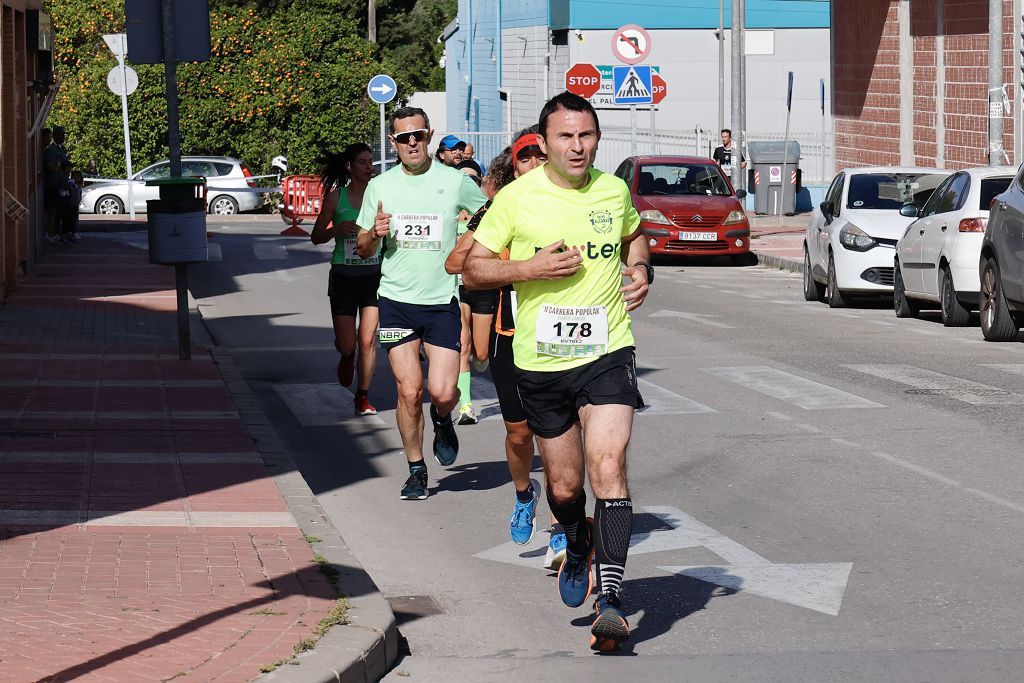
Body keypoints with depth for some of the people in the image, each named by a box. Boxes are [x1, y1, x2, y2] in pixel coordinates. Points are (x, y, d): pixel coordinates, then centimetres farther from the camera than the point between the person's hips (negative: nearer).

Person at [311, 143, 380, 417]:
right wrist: (337, 230, -13)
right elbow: (316, 236, 5)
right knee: (346, 344, -1)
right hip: (343, 274, 0)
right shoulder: (336, 197, 0)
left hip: (373, 274, 0)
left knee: (367, 339, -4)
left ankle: (363, 396, 10)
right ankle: (347, 357, 36)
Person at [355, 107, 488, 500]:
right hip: (396, 300, 1)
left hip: (442, 301, -1)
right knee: (409, 391, -5)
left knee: (442, 391, -10)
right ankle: (416, 470, 12)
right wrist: (374, 233, -9)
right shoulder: (380, 187, 5)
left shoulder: (456, 182, 0)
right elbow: (363, 250, 13)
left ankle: (442, 420, 26)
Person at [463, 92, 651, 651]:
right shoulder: (517, 198, -5)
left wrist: (640, 271, 5)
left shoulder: (613, 191, 3)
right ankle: (578, 543, 46)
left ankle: (609, 600, -20)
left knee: (608, 468, -19)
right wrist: (532, 267, -16)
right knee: (564, 486, 11)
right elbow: (472, 269, -1)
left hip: (606, 354, 0)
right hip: (540, 360, 0)